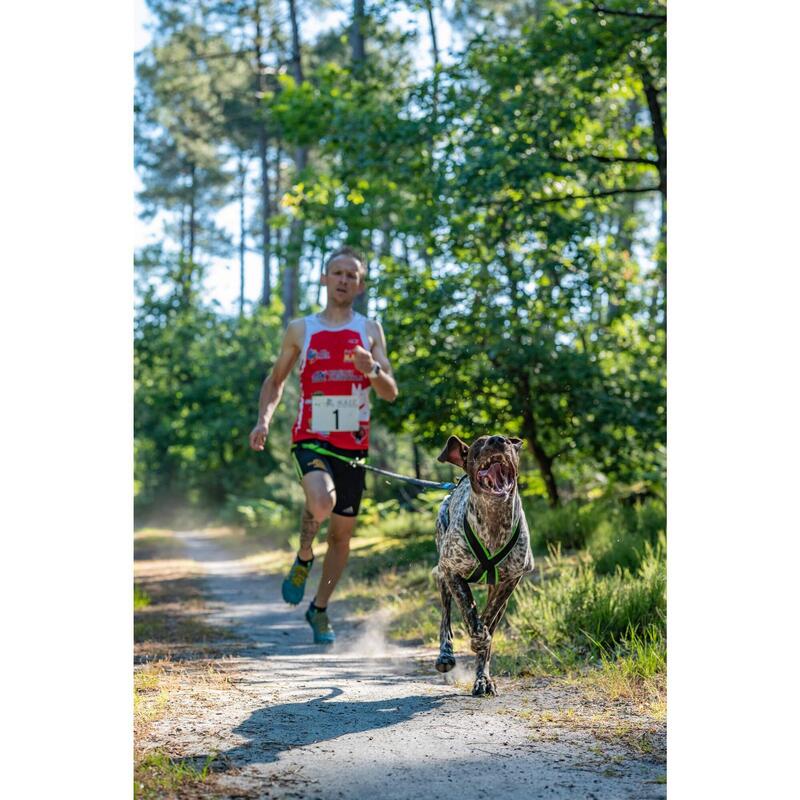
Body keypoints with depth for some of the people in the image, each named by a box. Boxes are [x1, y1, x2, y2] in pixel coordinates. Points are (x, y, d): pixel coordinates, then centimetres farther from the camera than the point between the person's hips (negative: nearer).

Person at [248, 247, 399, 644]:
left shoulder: (370, 330, 7)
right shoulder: (300, 329, 6)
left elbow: (391, 393, 1)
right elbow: (275, 380, 16)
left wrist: (372, 369, -20)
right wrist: (264, 418, -1)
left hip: (353, 443, 2)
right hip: (311, 437, -2)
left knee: (342, 532, 8)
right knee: (321, 502, -32)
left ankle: (320, 609, 29)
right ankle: (304, 558, 1)